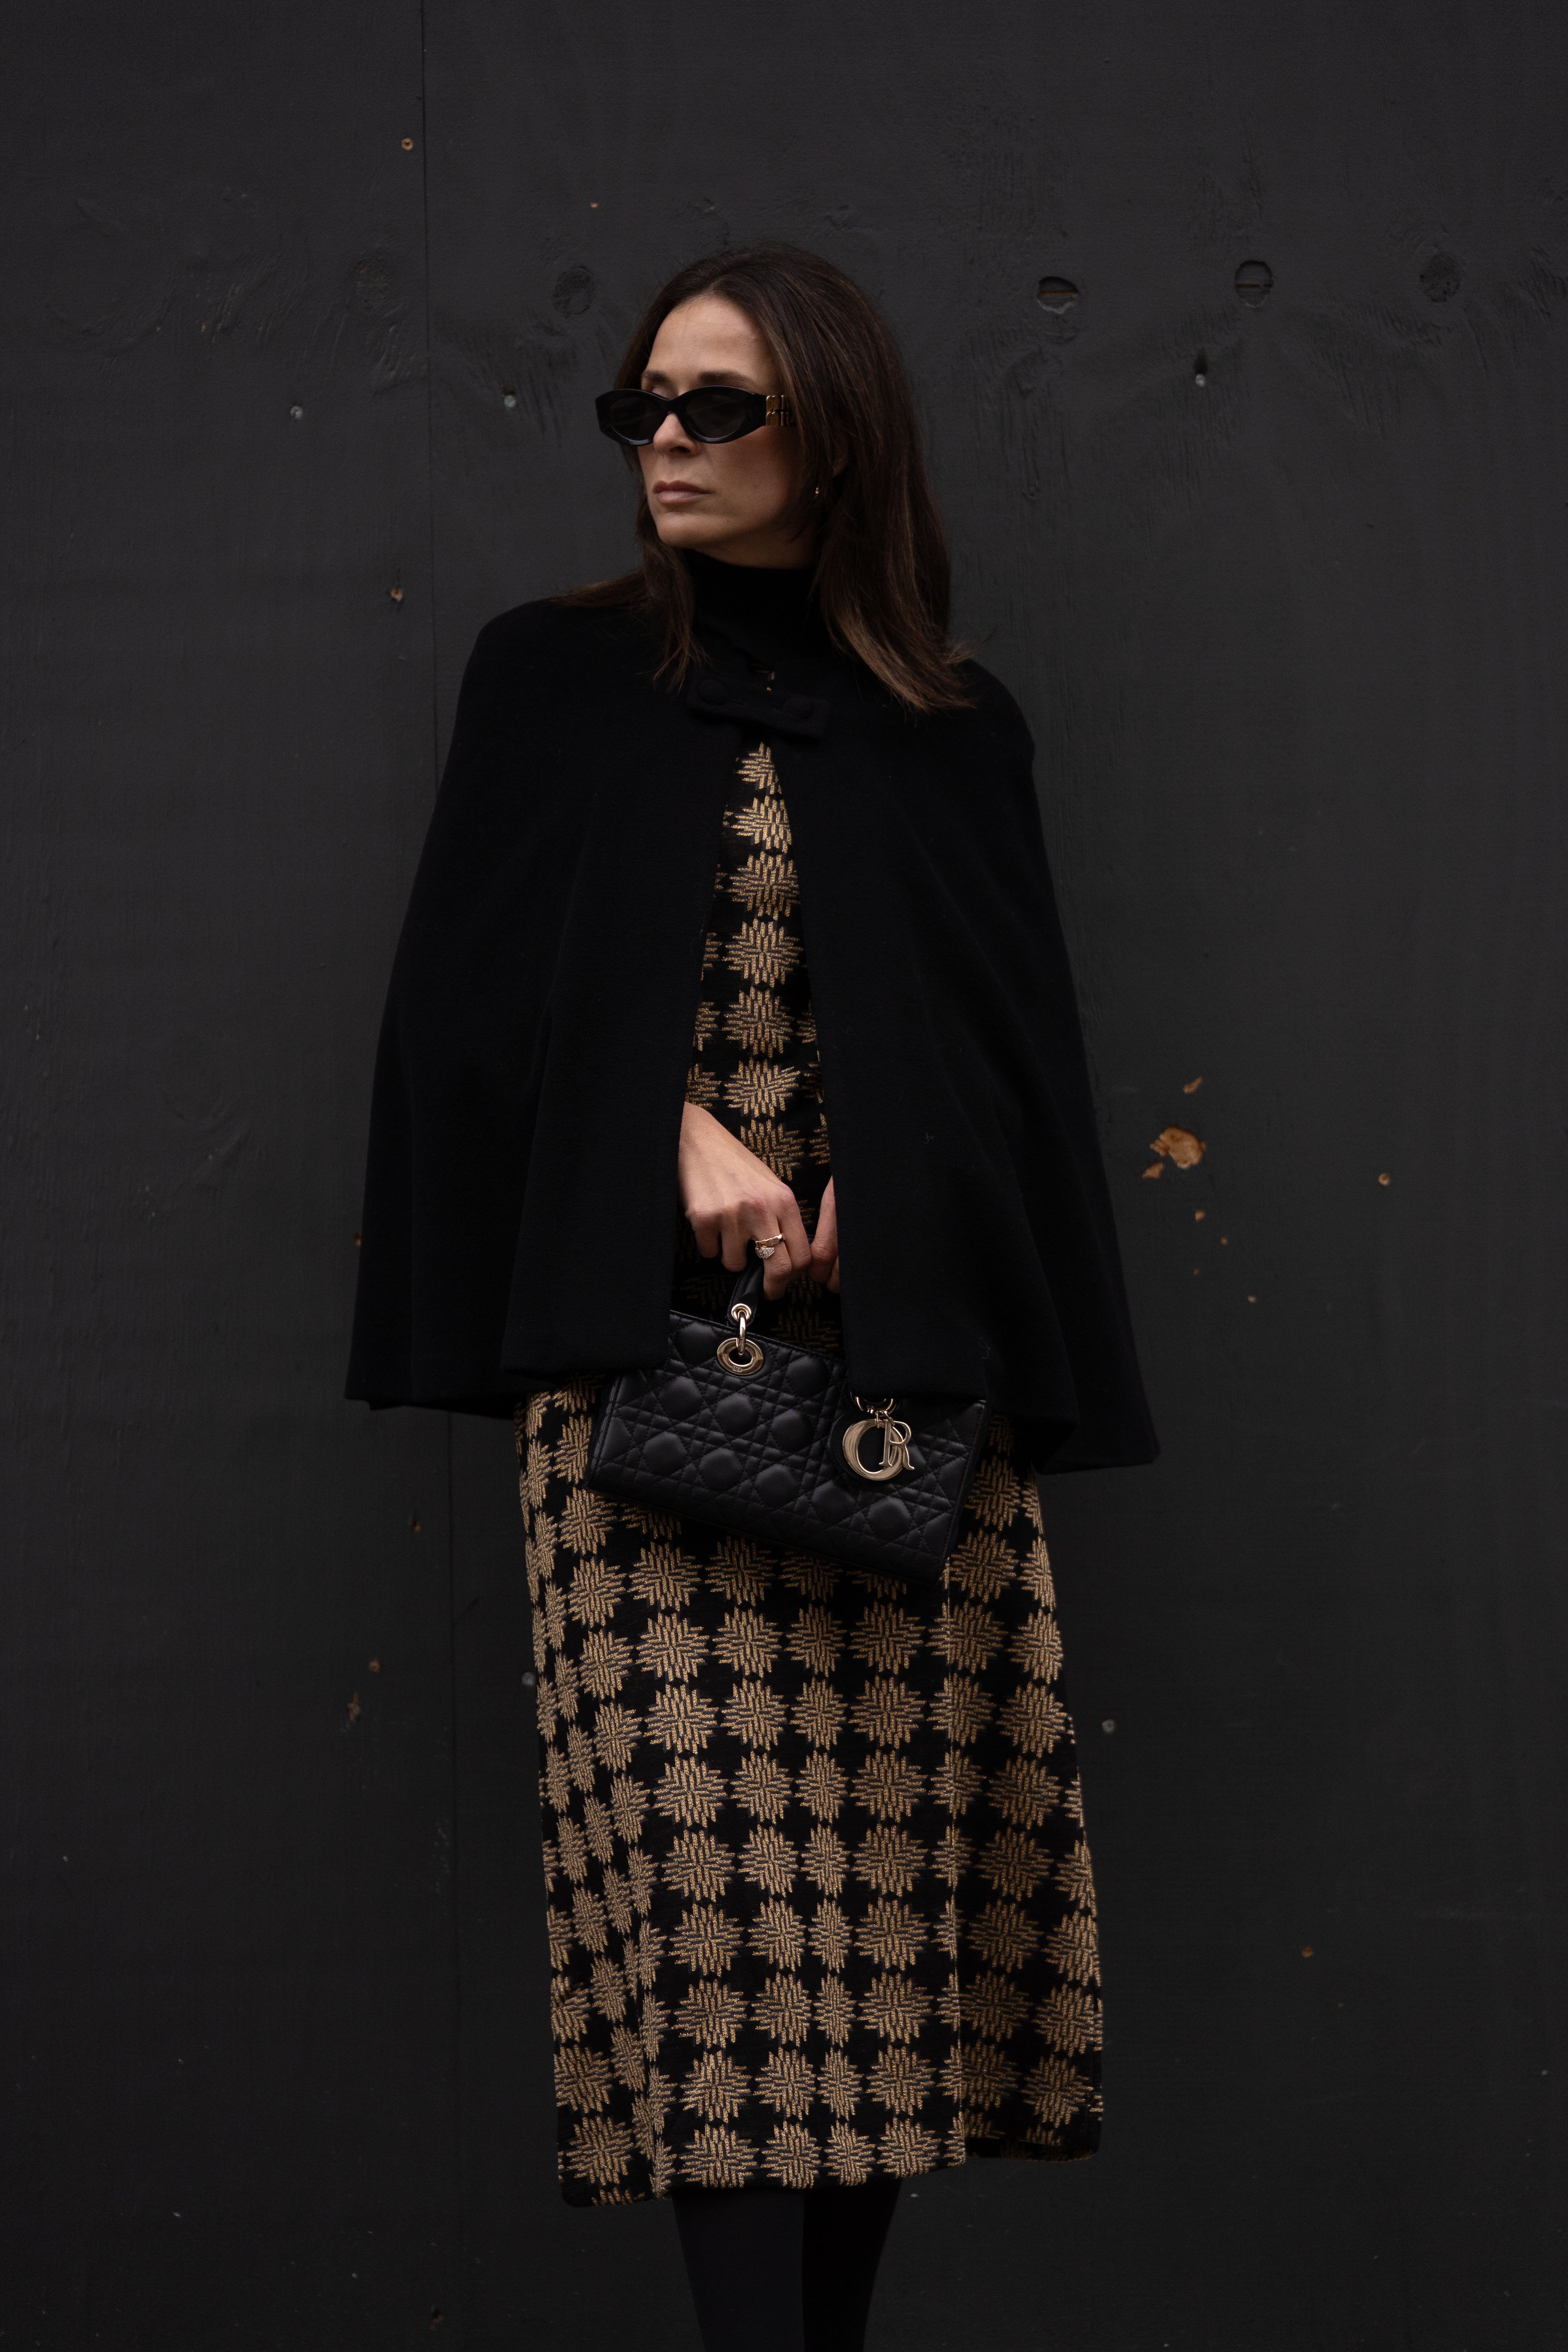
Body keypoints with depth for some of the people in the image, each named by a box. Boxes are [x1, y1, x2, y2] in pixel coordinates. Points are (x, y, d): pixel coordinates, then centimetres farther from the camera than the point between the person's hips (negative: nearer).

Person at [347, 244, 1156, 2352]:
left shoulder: (956, 732, 13)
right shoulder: (554, 679, 11)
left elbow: (1014, 1053, 11)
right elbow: (489, 981, 5)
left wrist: (876, 1195, -6)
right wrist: (681, 1131, -10)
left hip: (910, 1346, 2)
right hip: (647, 1342, -1)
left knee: (896, 1837, -3)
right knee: (705, 1846, -10)